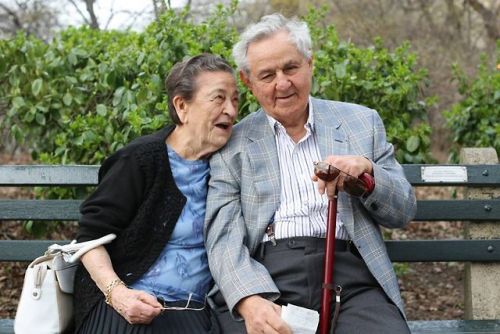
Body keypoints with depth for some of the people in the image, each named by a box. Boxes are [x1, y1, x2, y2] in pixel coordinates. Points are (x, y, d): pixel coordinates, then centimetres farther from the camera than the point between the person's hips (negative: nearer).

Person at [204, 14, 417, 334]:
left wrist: (367, 171, -6)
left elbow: (404, 211, 15)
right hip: (263, 277, -1)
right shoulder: (232, 143, 11)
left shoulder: (361, 121, 16)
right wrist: (250, 299, -19)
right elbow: (223, 236, 1)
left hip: (350, 277, 1)